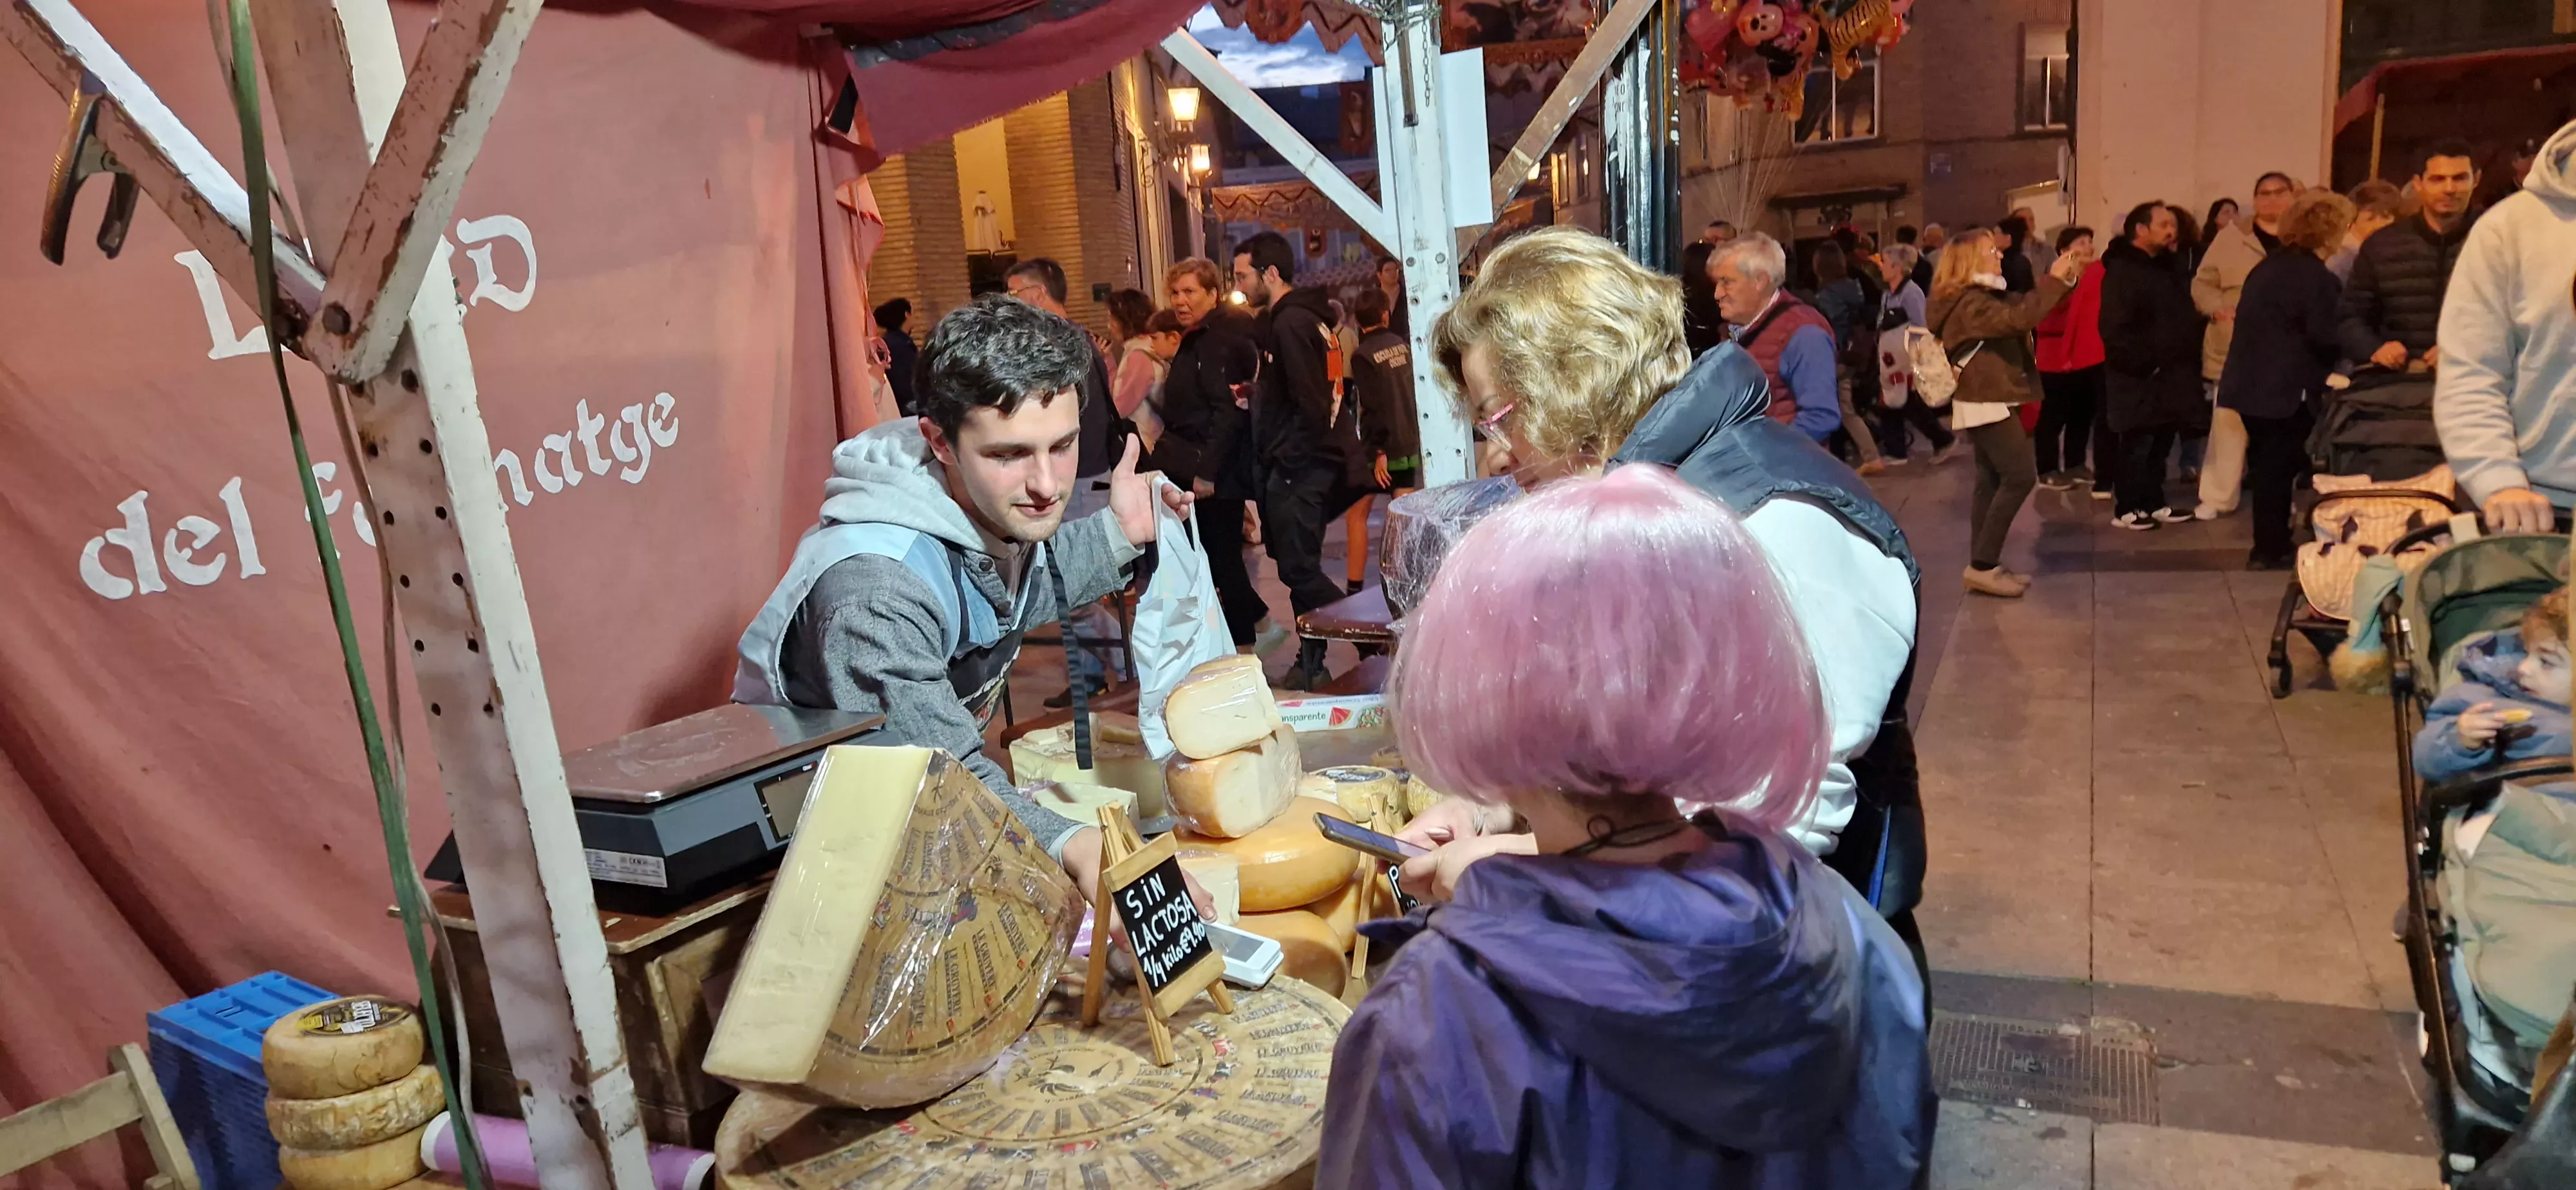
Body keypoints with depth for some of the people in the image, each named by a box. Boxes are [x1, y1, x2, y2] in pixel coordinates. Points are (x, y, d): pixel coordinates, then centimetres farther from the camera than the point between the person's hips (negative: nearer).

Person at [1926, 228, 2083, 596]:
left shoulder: (1985, 296, 14)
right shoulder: (1969, 302, -18)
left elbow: (2022, 306, 17)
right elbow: (2020, 318, -30)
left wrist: (2066, 280, 5)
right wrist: (2053, 279, -22)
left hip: (1987, 400, 10)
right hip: (1986, 402, -10)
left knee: (1991, 481, 9)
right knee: (2020, 477, -11)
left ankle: (1983, 564, 10)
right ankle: (1982, 565, -10)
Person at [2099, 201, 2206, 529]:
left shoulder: (2167, 268, 18)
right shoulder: (2121, 271, -12)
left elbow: (2184, 318, 24)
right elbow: (2115, 328, -21)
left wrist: (2189, 361, 13)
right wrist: (2143, 364, -21)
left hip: (2169, 374, 9)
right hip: (2140, 378, -9)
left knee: (2161, 443, 12)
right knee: (2138, 443, -4)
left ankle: (2153, 503, 21)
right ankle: (2127, 509, 3)